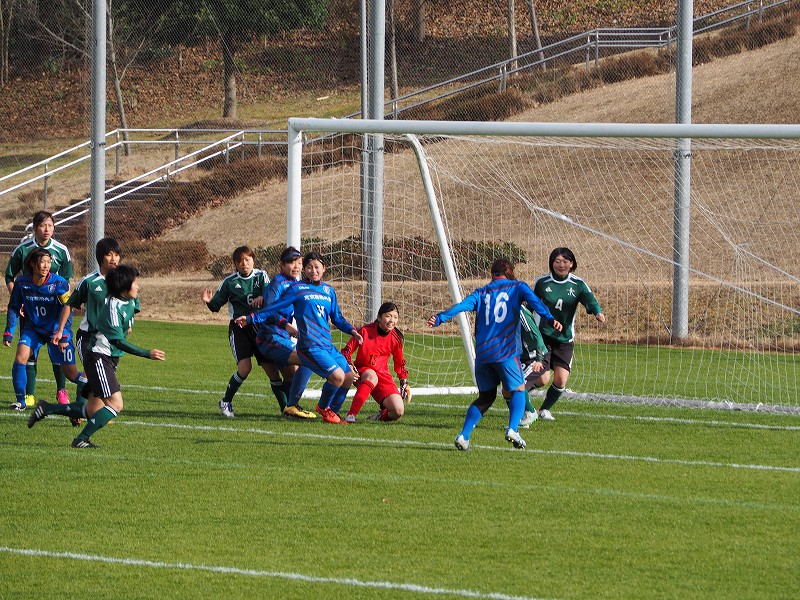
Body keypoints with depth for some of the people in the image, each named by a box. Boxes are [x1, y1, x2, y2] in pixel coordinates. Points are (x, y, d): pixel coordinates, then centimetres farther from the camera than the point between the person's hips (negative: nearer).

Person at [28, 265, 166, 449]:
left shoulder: (129, 303, 7)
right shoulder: (113, 307, -21)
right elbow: (118, 341, -24)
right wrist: (147, 354, -26)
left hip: (110, 360, 10)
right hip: (99, 358, -10)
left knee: (93, 411, 10)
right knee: (115, 404, -16)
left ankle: (46, 409, 20)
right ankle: (82, 439, -11)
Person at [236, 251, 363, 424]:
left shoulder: (329, 291, 17)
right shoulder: (298, 288, 0)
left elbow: (337, 318, 25)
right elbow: (275, 308, 2)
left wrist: (352, 330, 9)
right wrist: (251, 318, -3)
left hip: (328, 345, 7)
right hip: (310, 346, -7)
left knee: (348, 377, 2)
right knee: (338, 376, -20)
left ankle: (332, 412, 21)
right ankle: (323, 408, 6)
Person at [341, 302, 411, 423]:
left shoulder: (396, 338, -3)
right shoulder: (365, 331, -12)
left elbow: (399, 363, 14)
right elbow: (347, 350, -3)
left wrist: (404, 383, 14)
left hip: (383, 375, 3)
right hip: (362, 371, -3)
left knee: (398, 411, -18)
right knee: (371, 376, -42)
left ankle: (383, 415, 19)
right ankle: (351, 415, -41)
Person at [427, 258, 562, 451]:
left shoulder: (481, 293, 17)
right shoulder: (517, 287, 10)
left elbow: (462, 305, 1)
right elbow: (533, 301, -8)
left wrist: (439, 318, -9)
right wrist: (549, 319, -22)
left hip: (482, 353, 3)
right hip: (506, 352, -3)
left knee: (485, 397, 15)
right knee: (517, 390, 14)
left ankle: (463, 435, -1)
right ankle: (513, 429, -10)